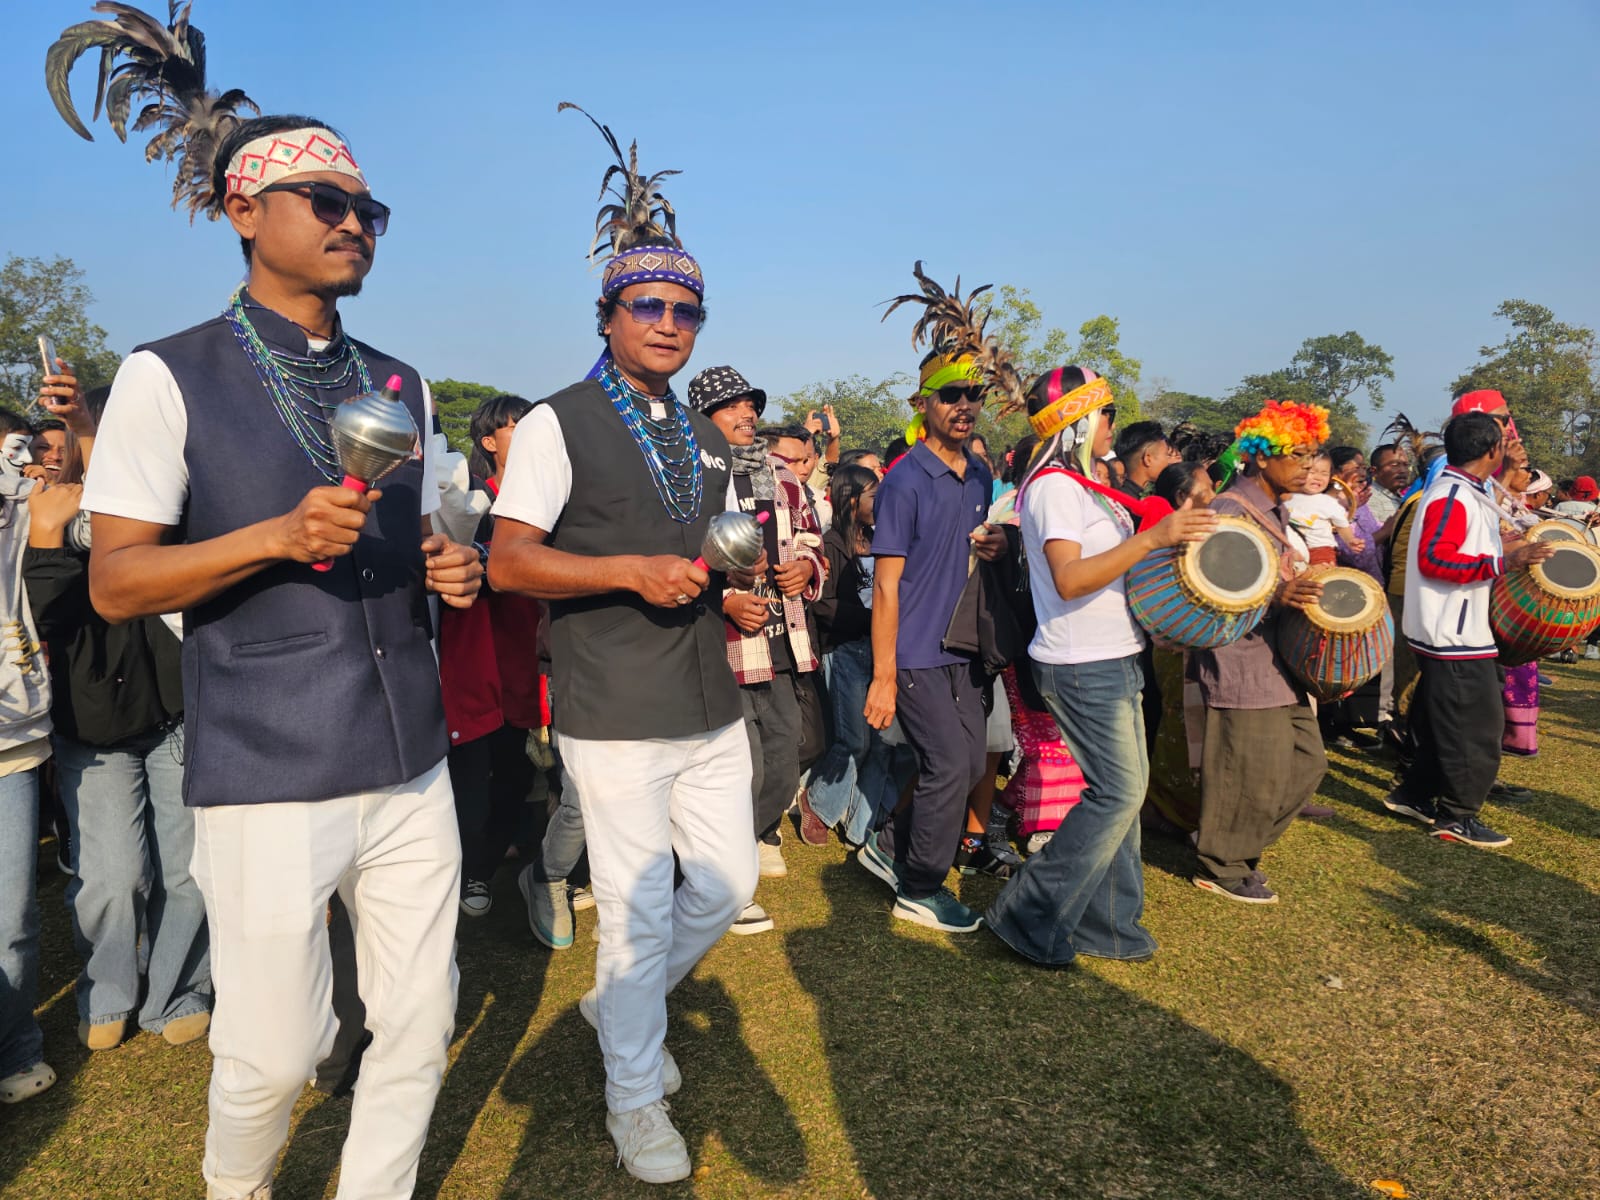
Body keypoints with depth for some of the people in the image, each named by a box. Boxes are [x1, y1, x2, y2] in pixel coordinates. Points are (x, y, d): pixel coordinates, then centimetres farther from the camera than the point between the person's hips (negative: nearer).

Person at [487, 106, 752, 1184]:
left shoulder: (710, 438, 16)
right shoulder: (558, 425, -5)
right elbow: (508, 561, -12)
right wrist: (633, 572, -24)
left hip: (712, 705, 7)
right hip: (616, 718, -7)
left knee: (728, 881, 14)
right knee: (638, 909, 2)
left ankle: (626, 1001, 41)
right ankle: (635, 1099, 26)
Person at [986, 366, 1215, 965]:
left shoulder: (1080, 485, 16)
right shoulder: (1054, 485, -15)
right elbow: (1070, 579, -25)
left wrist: (1173, 534, 10)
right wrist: (1153, 538, -26)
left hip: (1113, 658, 10)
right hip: (1083, 666, -10)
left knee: (1125, 786, 12)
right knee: (1119, 791, -8)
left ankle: (1108, 924, 22)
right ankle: (1031, 915, 2)